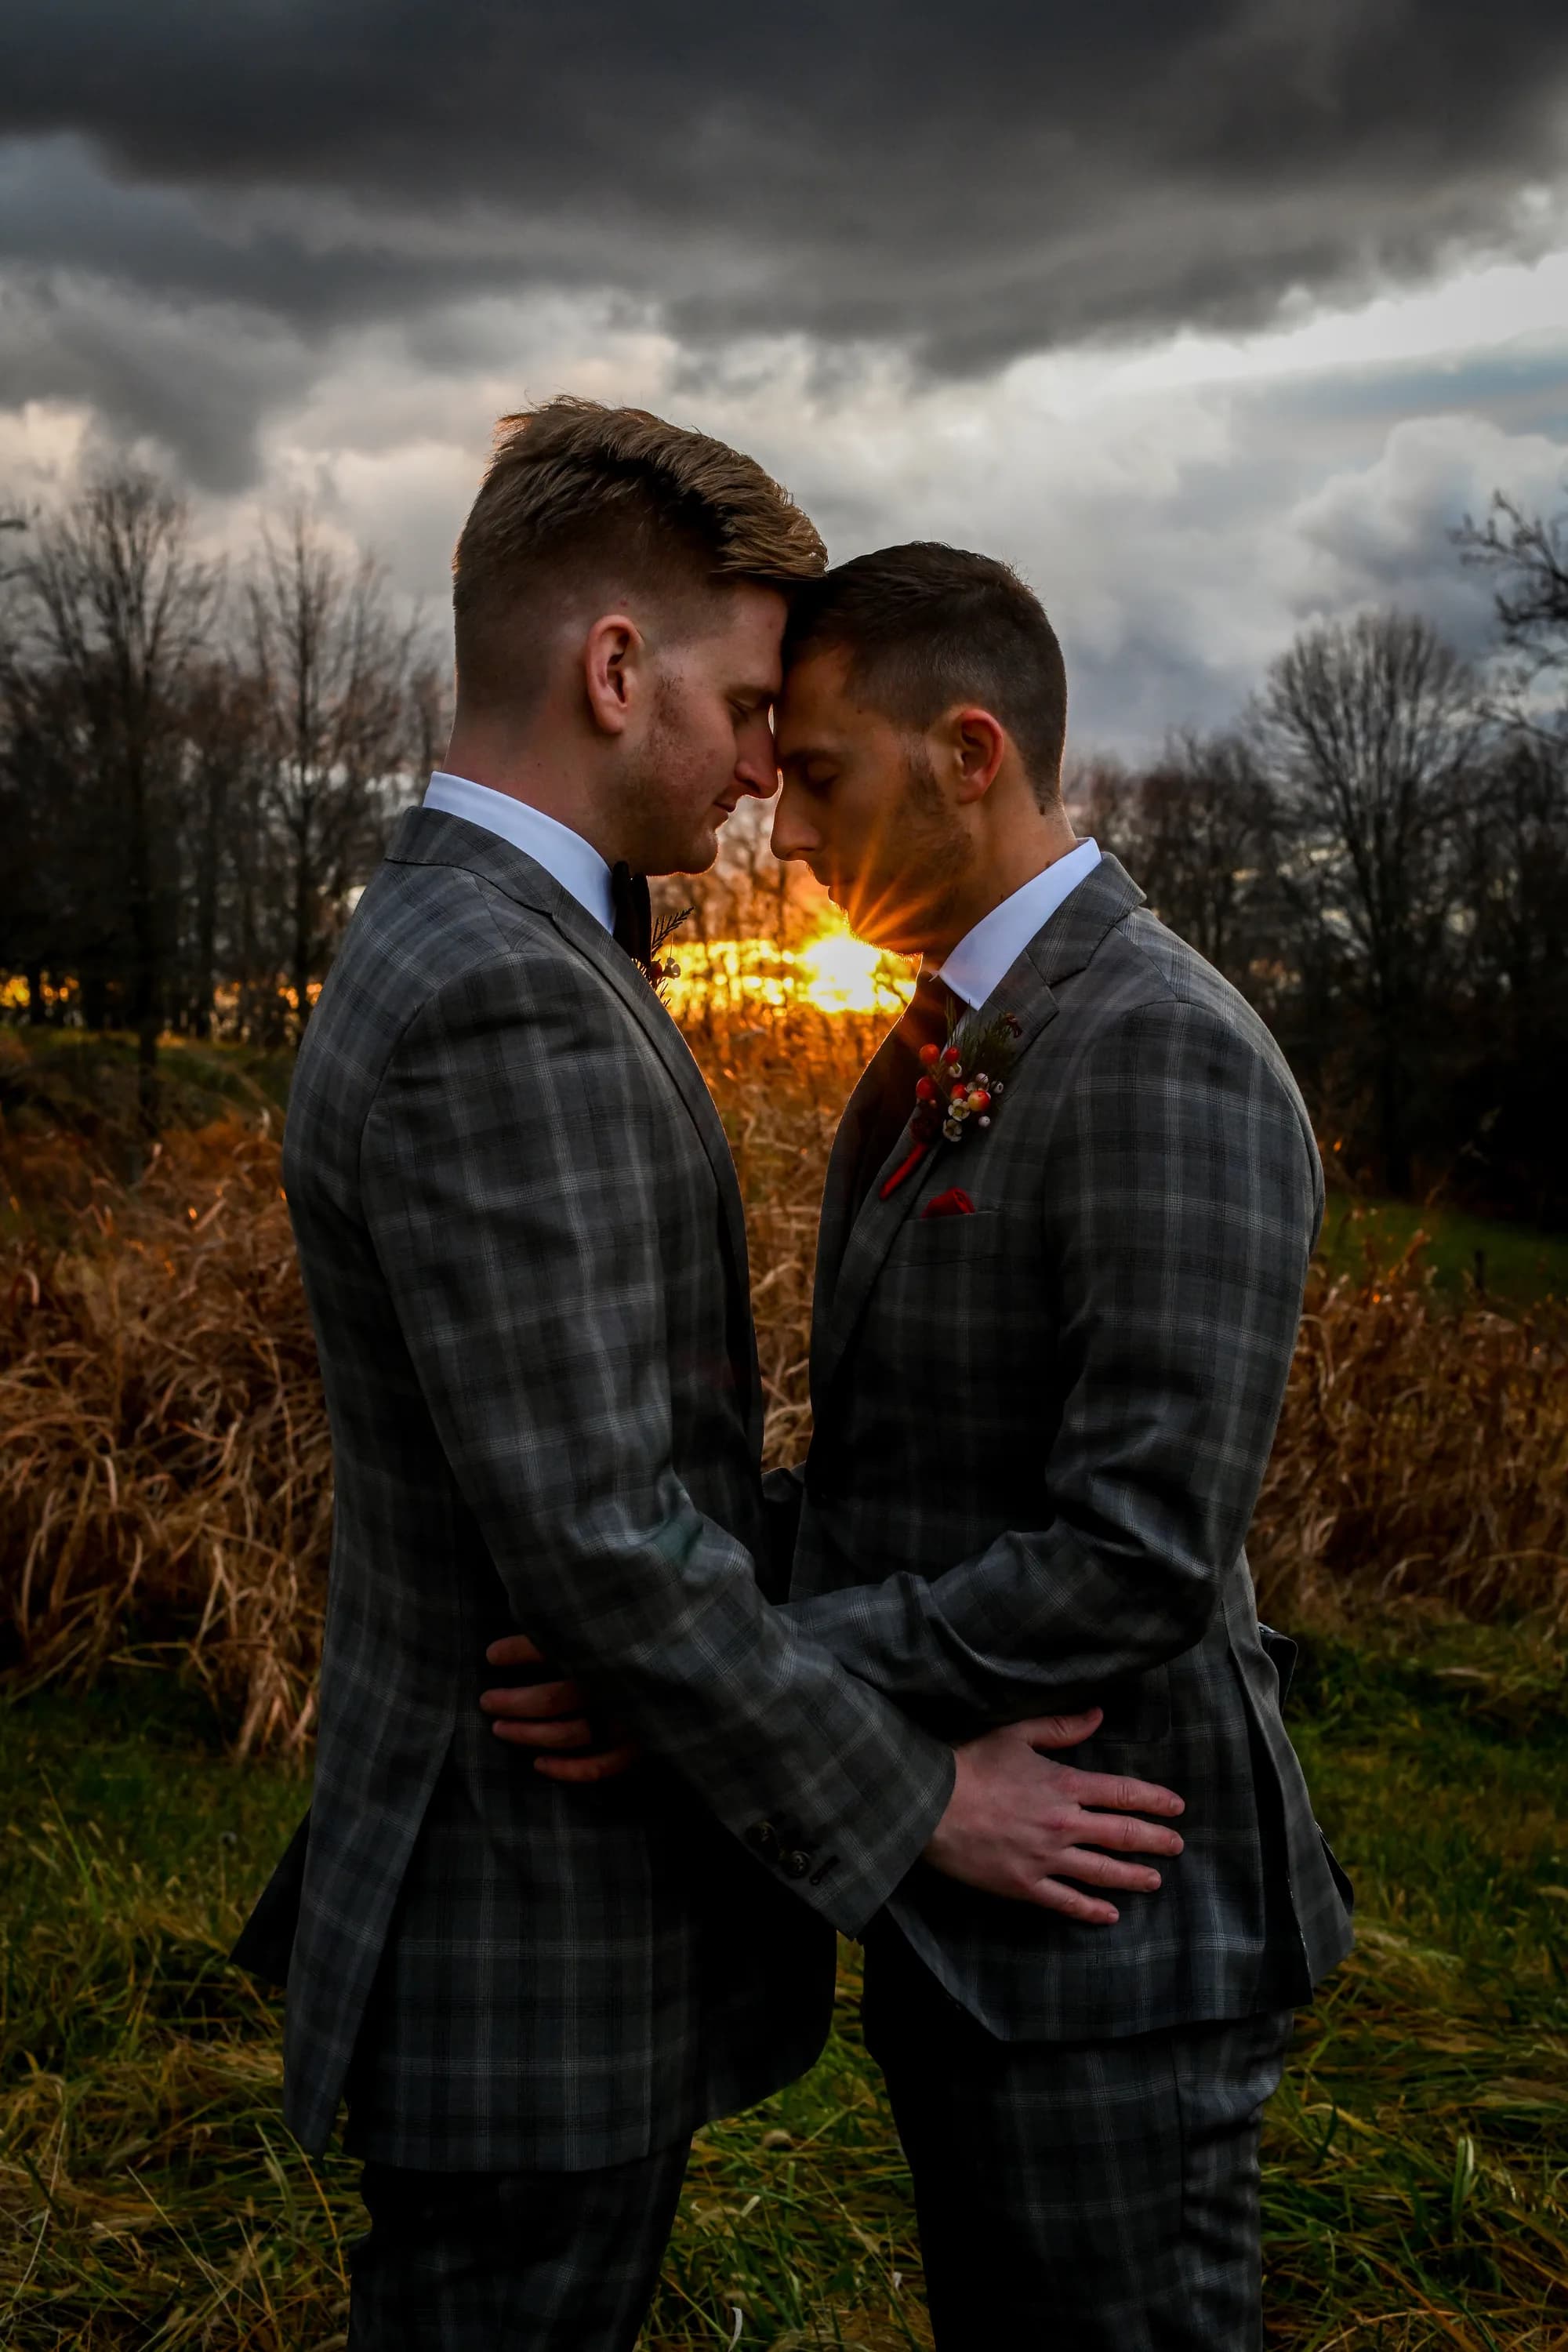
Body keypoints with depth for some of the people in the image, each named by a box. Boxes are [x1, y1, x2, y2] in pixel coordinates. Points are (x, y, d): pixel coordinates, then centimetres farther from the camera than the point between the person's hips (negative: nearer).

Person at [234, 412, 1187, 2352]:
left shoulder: (437, 956, 9)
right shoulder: (502, 1000, -25)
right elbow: (594, 1543, -27)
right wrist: (913, 1803, -16)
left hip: (505, 1861, 10)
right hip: (548, 1941, -10)